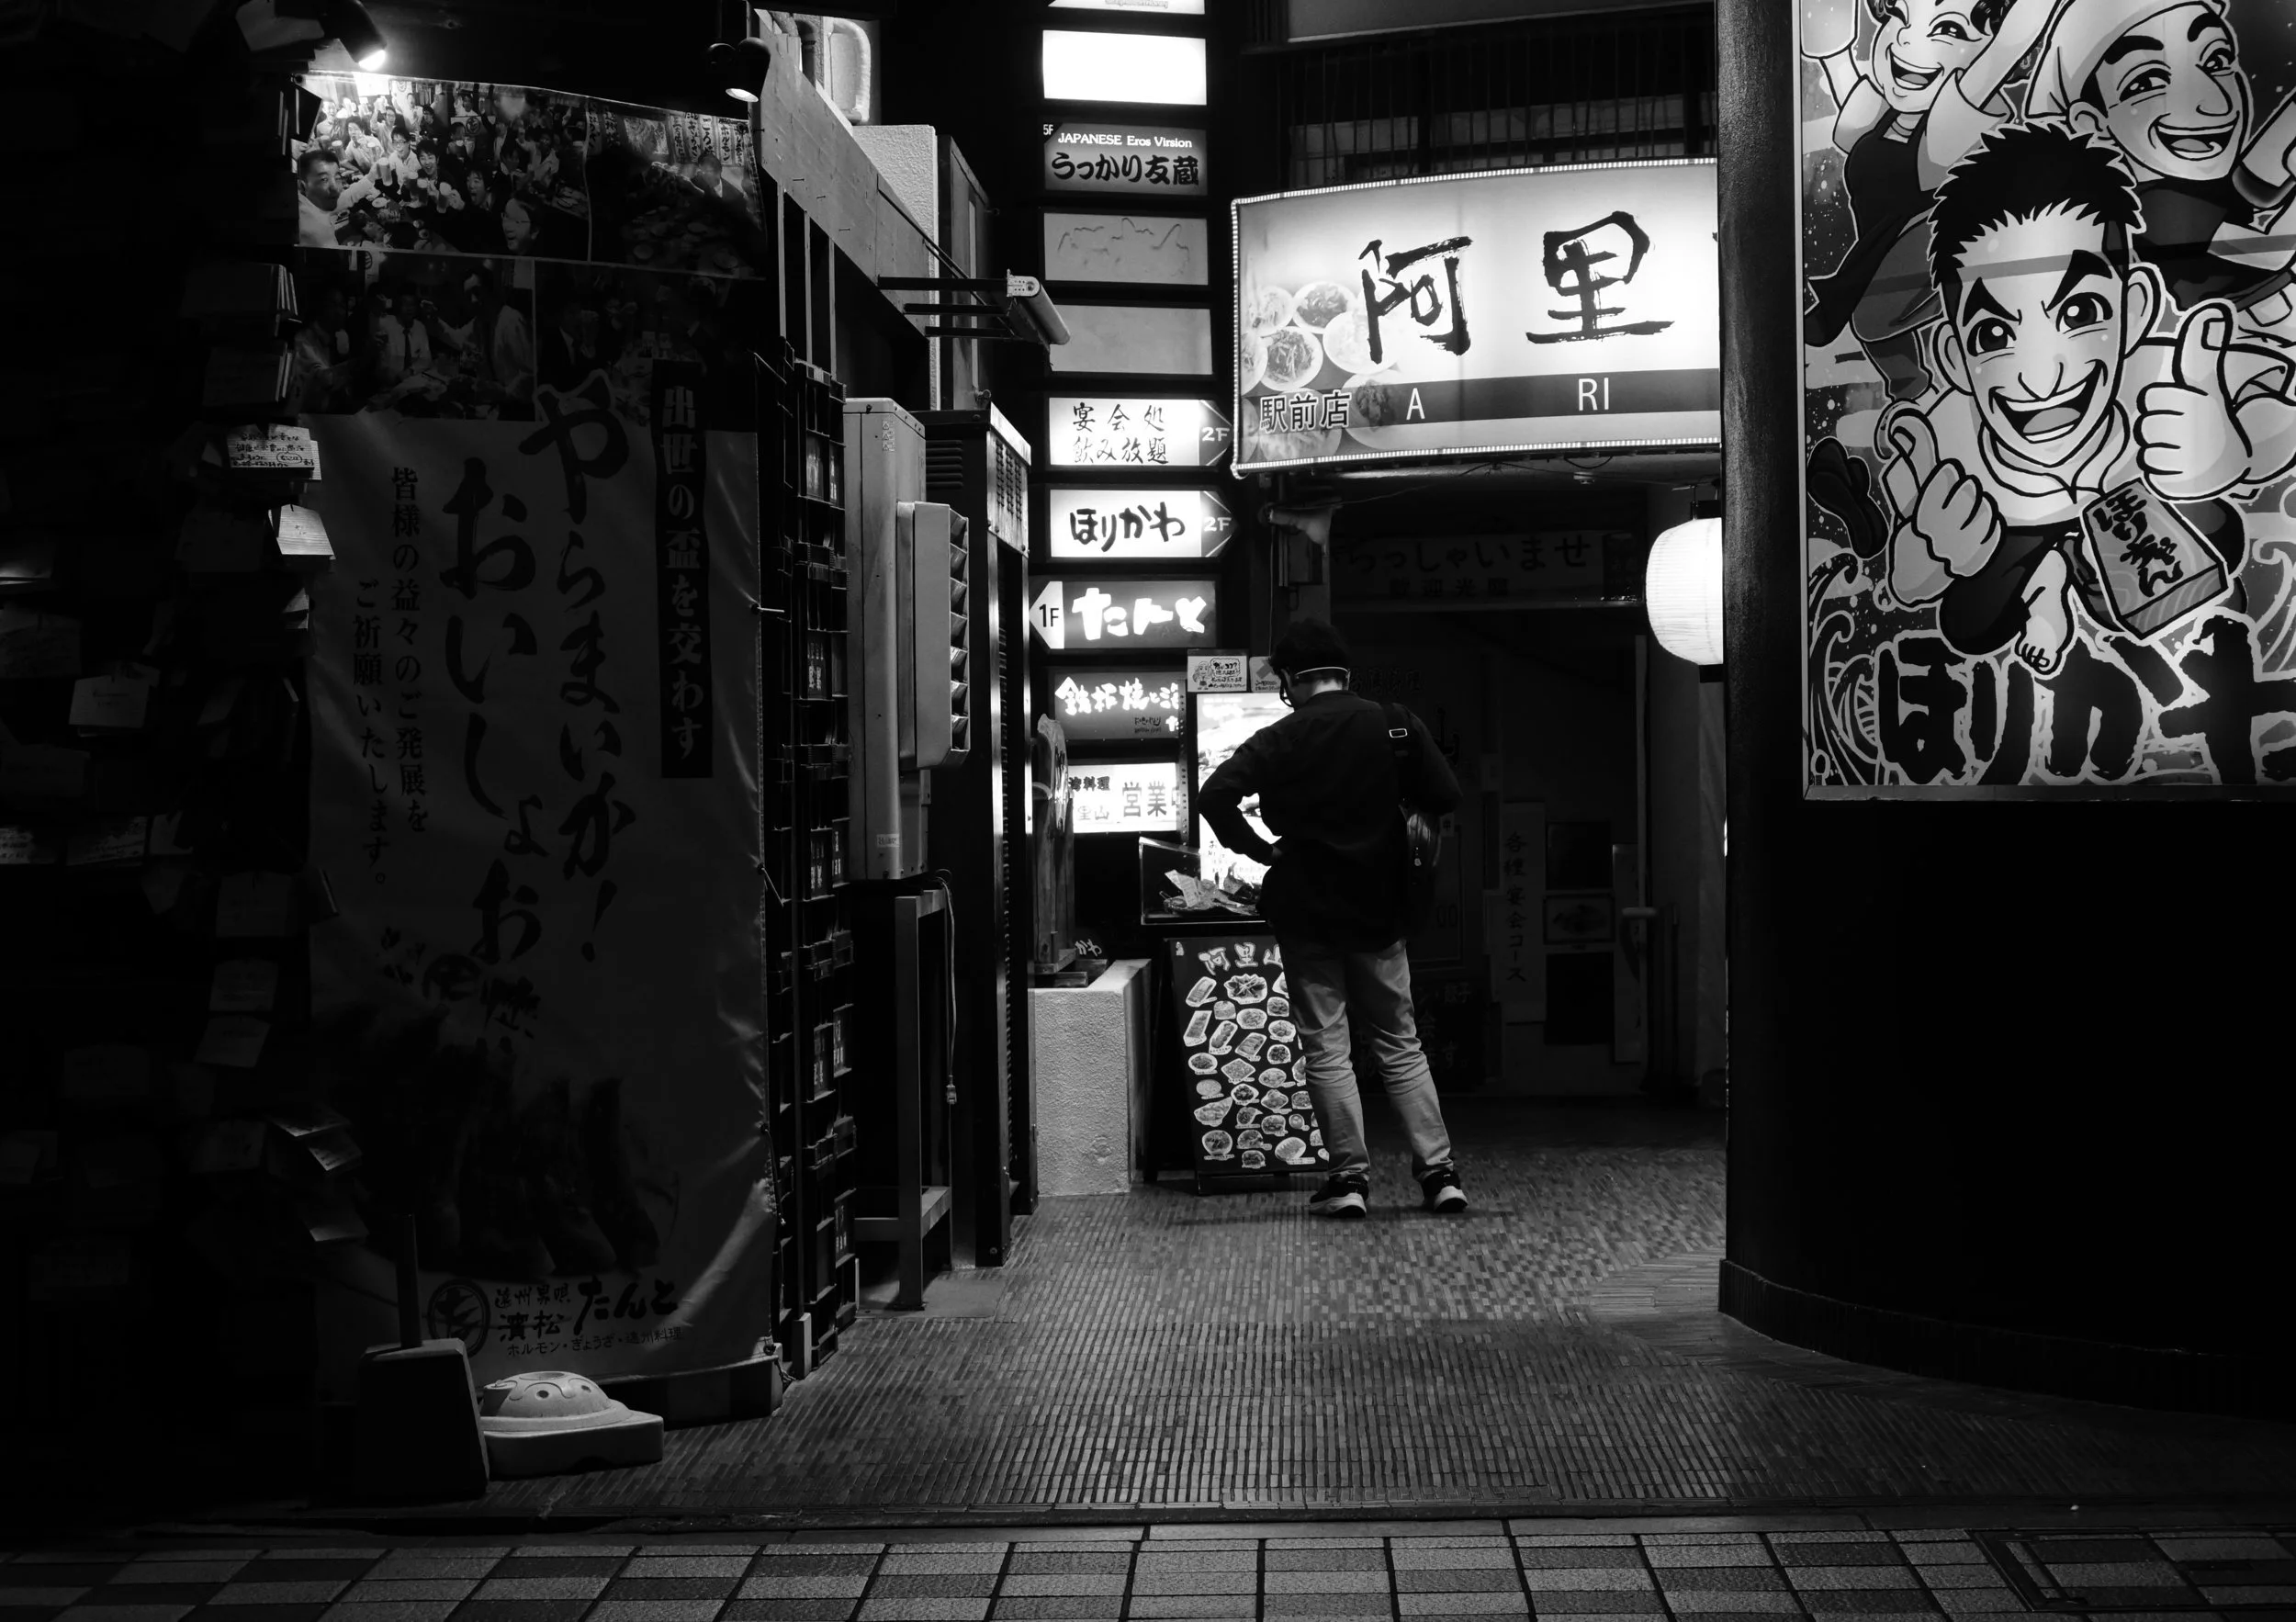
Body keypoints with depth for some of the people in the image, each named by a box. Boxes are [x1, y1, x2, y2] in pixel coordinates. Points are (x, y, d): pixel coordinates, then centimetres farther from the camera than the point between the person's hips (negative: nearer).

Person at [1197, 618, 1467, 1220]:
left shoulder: (1280, 740, -8)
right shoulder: (1395, 725, -3)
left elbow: (1215, 796, -19)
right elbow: (1445, 796, -2)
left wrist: (1261, 849, -6)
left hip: (1306, 911, -2)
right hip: (1379, 910, 2)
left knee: (1325, 1049, 4)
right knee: (1400, 1045, 11)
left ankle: (1349, 1178, 3)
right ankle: (1438, 1171, 6)